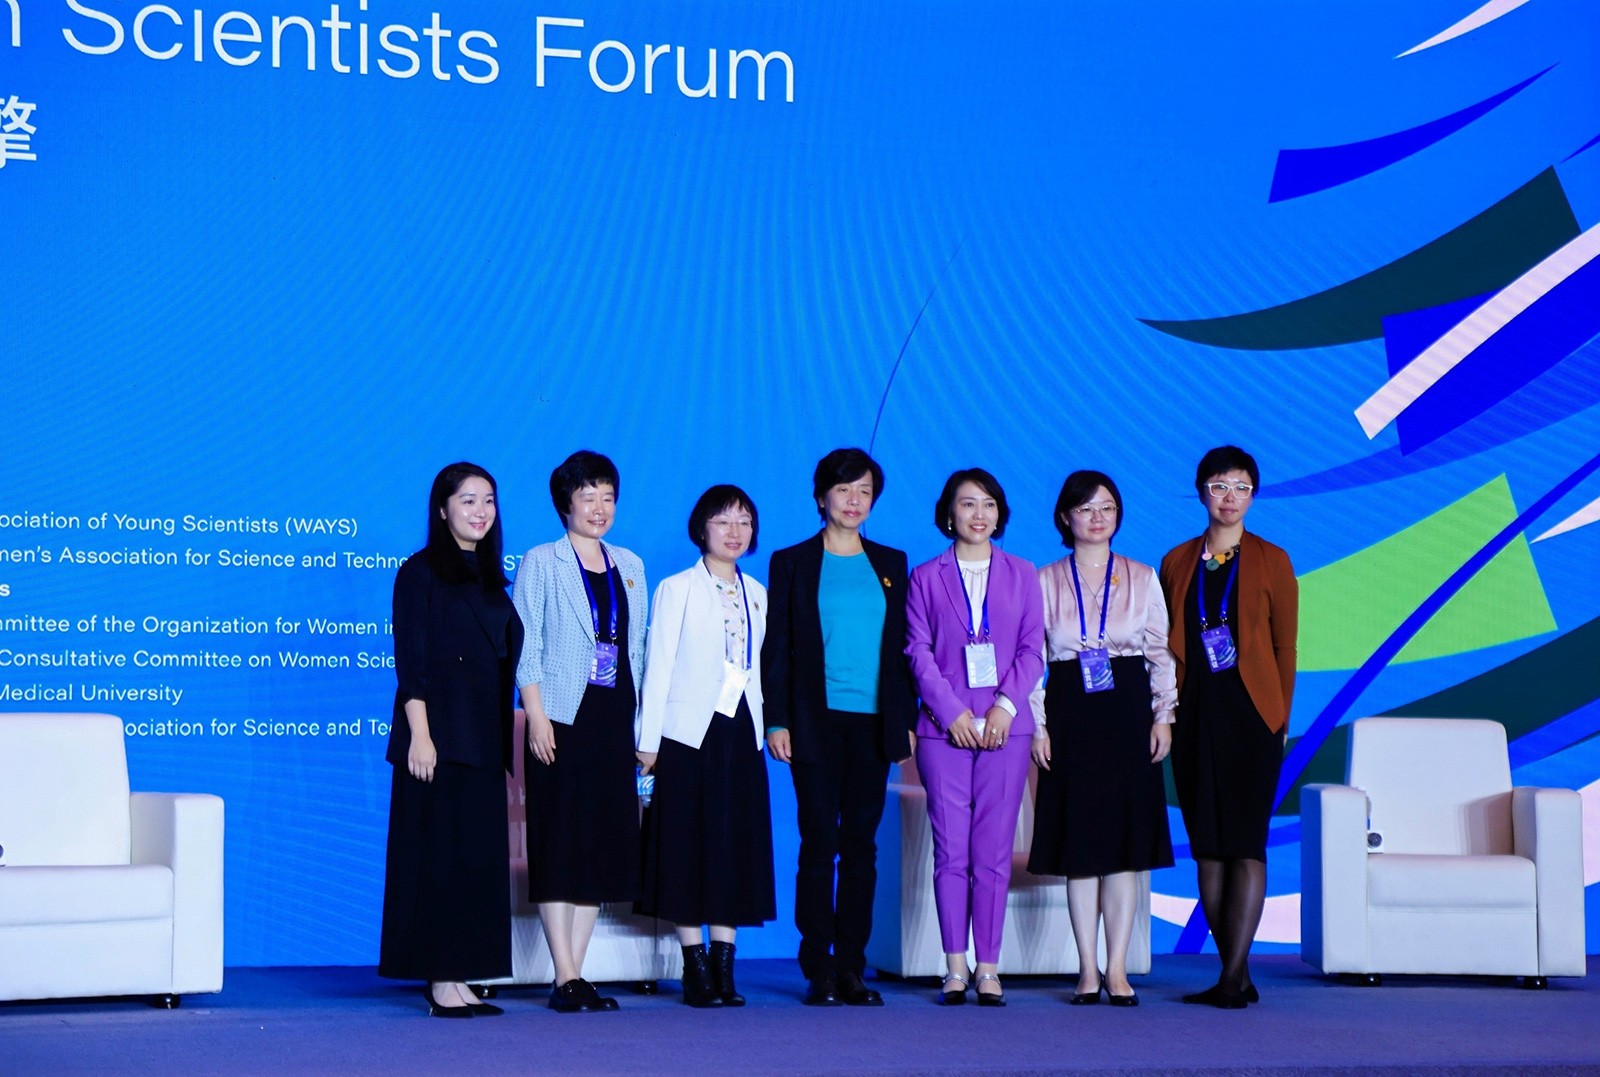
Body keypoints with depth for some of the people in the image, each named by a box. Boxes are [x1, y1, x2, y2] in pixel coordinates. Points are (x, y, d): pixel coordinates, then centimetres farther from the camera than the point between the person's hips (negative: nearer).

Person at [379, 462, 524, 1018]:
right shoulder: (421, 572, -3)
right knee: (436, 855, -5)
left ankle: (461, 979, 10)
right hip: (438, 732, -7)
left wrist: (508, 740, 14)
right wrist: (419, 734, -16)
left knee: (480, 856, 5)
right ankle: (440, 982, -2)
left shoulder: (491, 577, 17)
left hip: (483, 738, 7)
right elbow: (410, 662, -9)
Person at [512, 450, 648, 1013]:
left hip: (613, 716, 5)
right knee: (560, 844, -4)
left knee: (603, 843, 5)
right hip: (562, 718, -5)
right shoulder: (541, 563, 2)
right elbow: (525, 645, -4)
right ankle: (565, 979, -3)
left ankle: (577, 973, 10)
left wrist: (641, 723, 10)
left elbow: (636, 647, 17)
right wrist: (536, 715, -13)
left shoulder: (629, 566, 15)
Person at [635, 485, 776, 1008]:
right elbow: (658, 666, -3)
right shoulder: (676, 589, 0)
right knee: (689, 846, -2)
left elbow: (760, 666, 15)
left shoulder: (756, 594, 13)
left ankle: (723, 969, 9)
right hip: (690, 734, -4)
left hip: (741, 734, 4)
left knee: (737, 846, 4)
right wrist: (648, 740, -7)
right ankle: (696, 970, 4)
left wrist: (767, 727, 8)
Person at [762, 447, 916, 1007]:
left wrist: (907, 719, 7)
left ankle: (851, 968, 9)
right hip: (816, 722, -3)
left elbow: (903, 646, 13)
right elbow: (776, 647, 3)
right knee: (819, 842, -4)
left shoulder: (890, 563, 12)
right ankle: (819, 972, 1)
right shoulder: (792, 563, 4)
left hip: (873, 723, 3)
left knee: (861, 844, 4)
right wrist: (776, 720, -4)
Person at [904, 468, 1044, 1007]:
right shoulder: (926, 578, 9)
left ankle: (989, 967, 3)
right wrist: (952, 711, -9)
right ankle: (955, 967, 3)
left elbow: (1032, 649, 7)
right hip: (943, 727, 0)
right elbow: (918, 650, 3)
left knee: (994, 850, -2)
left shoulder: (1022, 576, 12)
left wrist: (1006, 705, -8)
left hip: (1005, 726, 1)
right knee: (950, 849, -2)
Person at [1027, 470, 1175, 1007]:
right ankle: (1088, 969, 6)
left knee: (1126, 840, -1)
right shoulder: (1045, 581, 6)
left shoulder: (1143, 579, 9)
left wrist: (1163, 715, 1)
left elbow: (1161, 651, 9)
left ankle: (1117, 969, 3)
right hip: (1070, 715, -1)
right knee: (1079, 844, 0)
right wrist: (1037, 724, -3)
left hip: (1128, 711, 1)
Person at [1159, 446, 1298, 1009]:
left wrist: (1280, 717, -1)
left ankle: (1233, 976, -8)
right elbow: (1164, 644, 11)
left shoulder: (1272, 561, 4)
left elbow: (1284, 646, 4)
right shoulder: (1177, 562, 11)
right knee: (1207, 846, 3)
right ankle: (1235, 975, 10)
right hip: (1194, 714, 3)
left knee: (1246, 844, -7)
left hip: (1250, 714, -3)